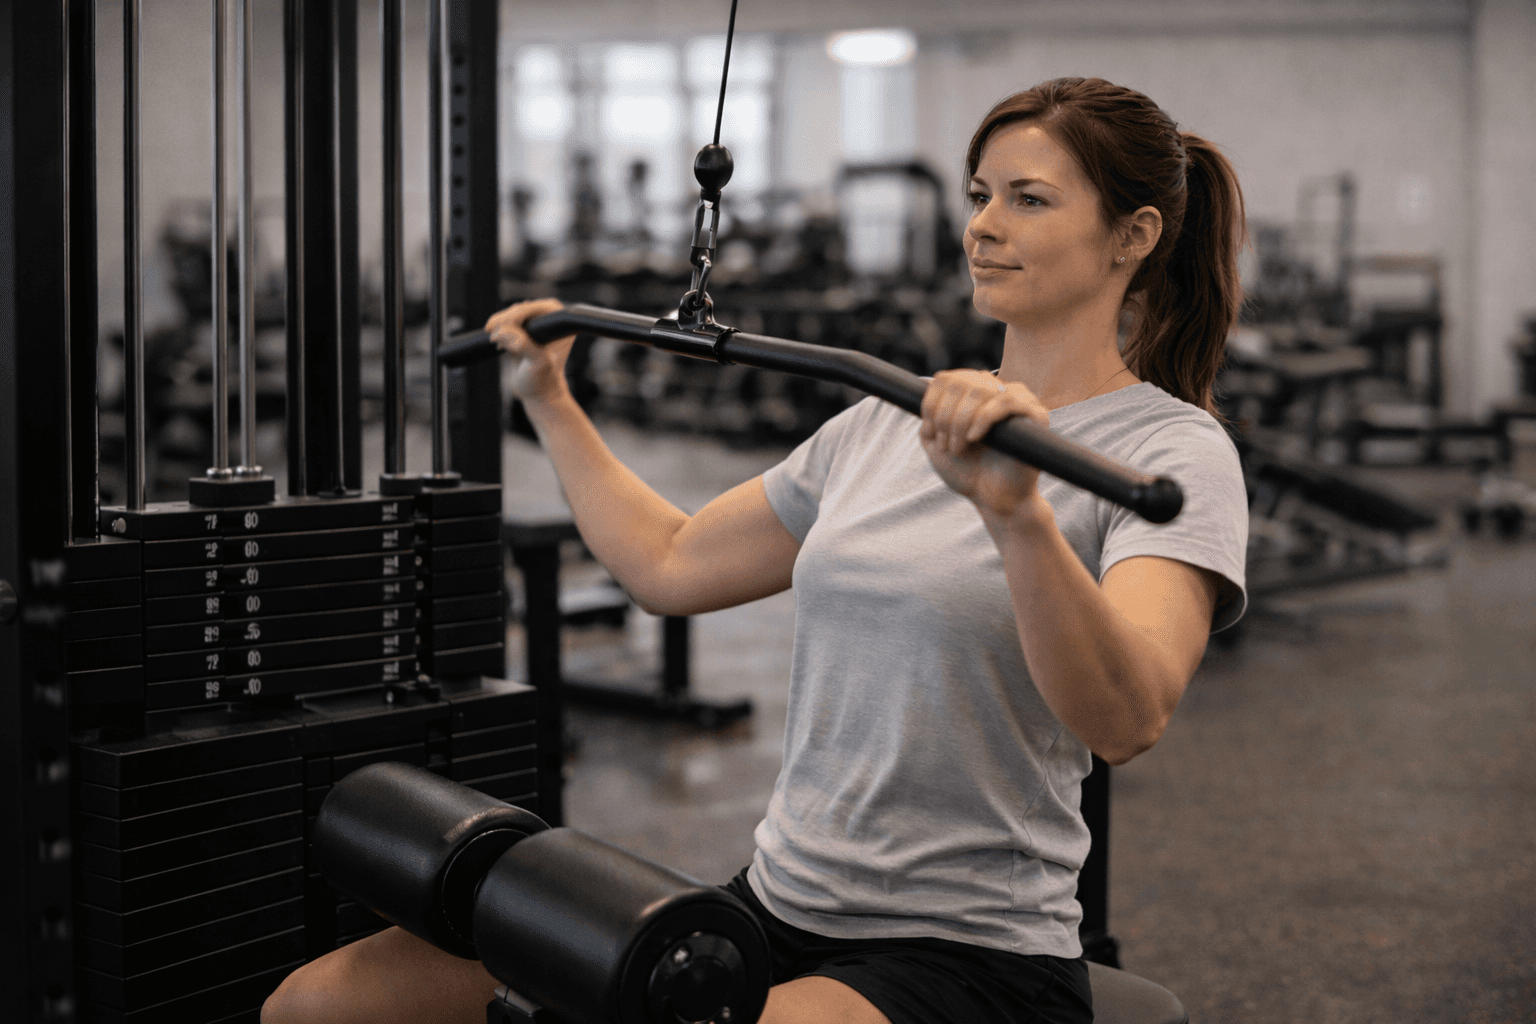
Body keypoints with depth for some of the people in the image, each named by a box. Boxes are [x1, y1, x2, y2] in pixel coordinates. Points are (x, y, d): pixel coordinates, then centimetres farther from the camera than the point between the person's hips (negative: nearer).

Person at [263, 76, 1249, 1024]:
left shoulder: (1172, 449, -8)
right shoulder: (895, 420, 13)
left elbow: (1126, 719, -28)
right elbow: (668, 564, 22)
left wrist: (1018, 511, -43)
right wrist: (550, 400, 23)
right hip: (775, 904, 7)